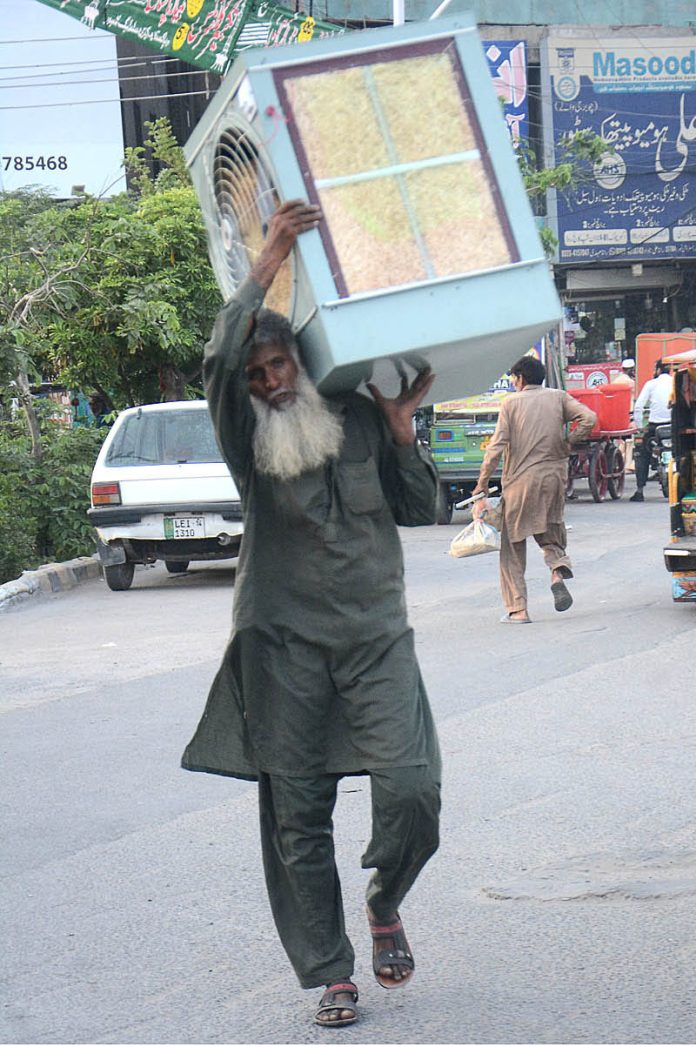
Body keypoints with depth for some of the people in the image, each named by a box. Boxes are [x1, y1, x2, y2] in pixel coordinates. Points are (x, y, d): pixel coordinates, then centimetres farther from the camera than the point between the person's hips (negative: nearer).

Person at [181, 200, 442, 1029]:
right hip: (283, 644, -1)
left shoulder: (360, 419, 9)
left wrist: (400, 425, -2)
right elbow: (218, 361, -19)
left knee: (411, 790, -13)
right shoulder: (247, 440, 1)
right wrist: (268, 264, -21)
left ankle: (385, 904, 17)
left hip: (375, 635, 1)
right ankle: (329, 974, 12)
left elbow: (420, 509, 10)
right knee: (297, 819, 1)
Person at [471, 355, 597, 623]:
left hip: (520, 480, -3)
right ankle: (558, 568, -12)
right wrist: (567, 445, 7)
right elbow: (589, 418, -6)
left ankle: (517, 609, 1)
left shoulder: (512, 402, 0)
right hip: (554, 475, 3)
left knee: (513, 544, 6)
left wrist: (482, 482, -3)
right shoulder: (558, 397, 7)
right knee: (549, 529, 21)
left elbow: (497, 445, -7)